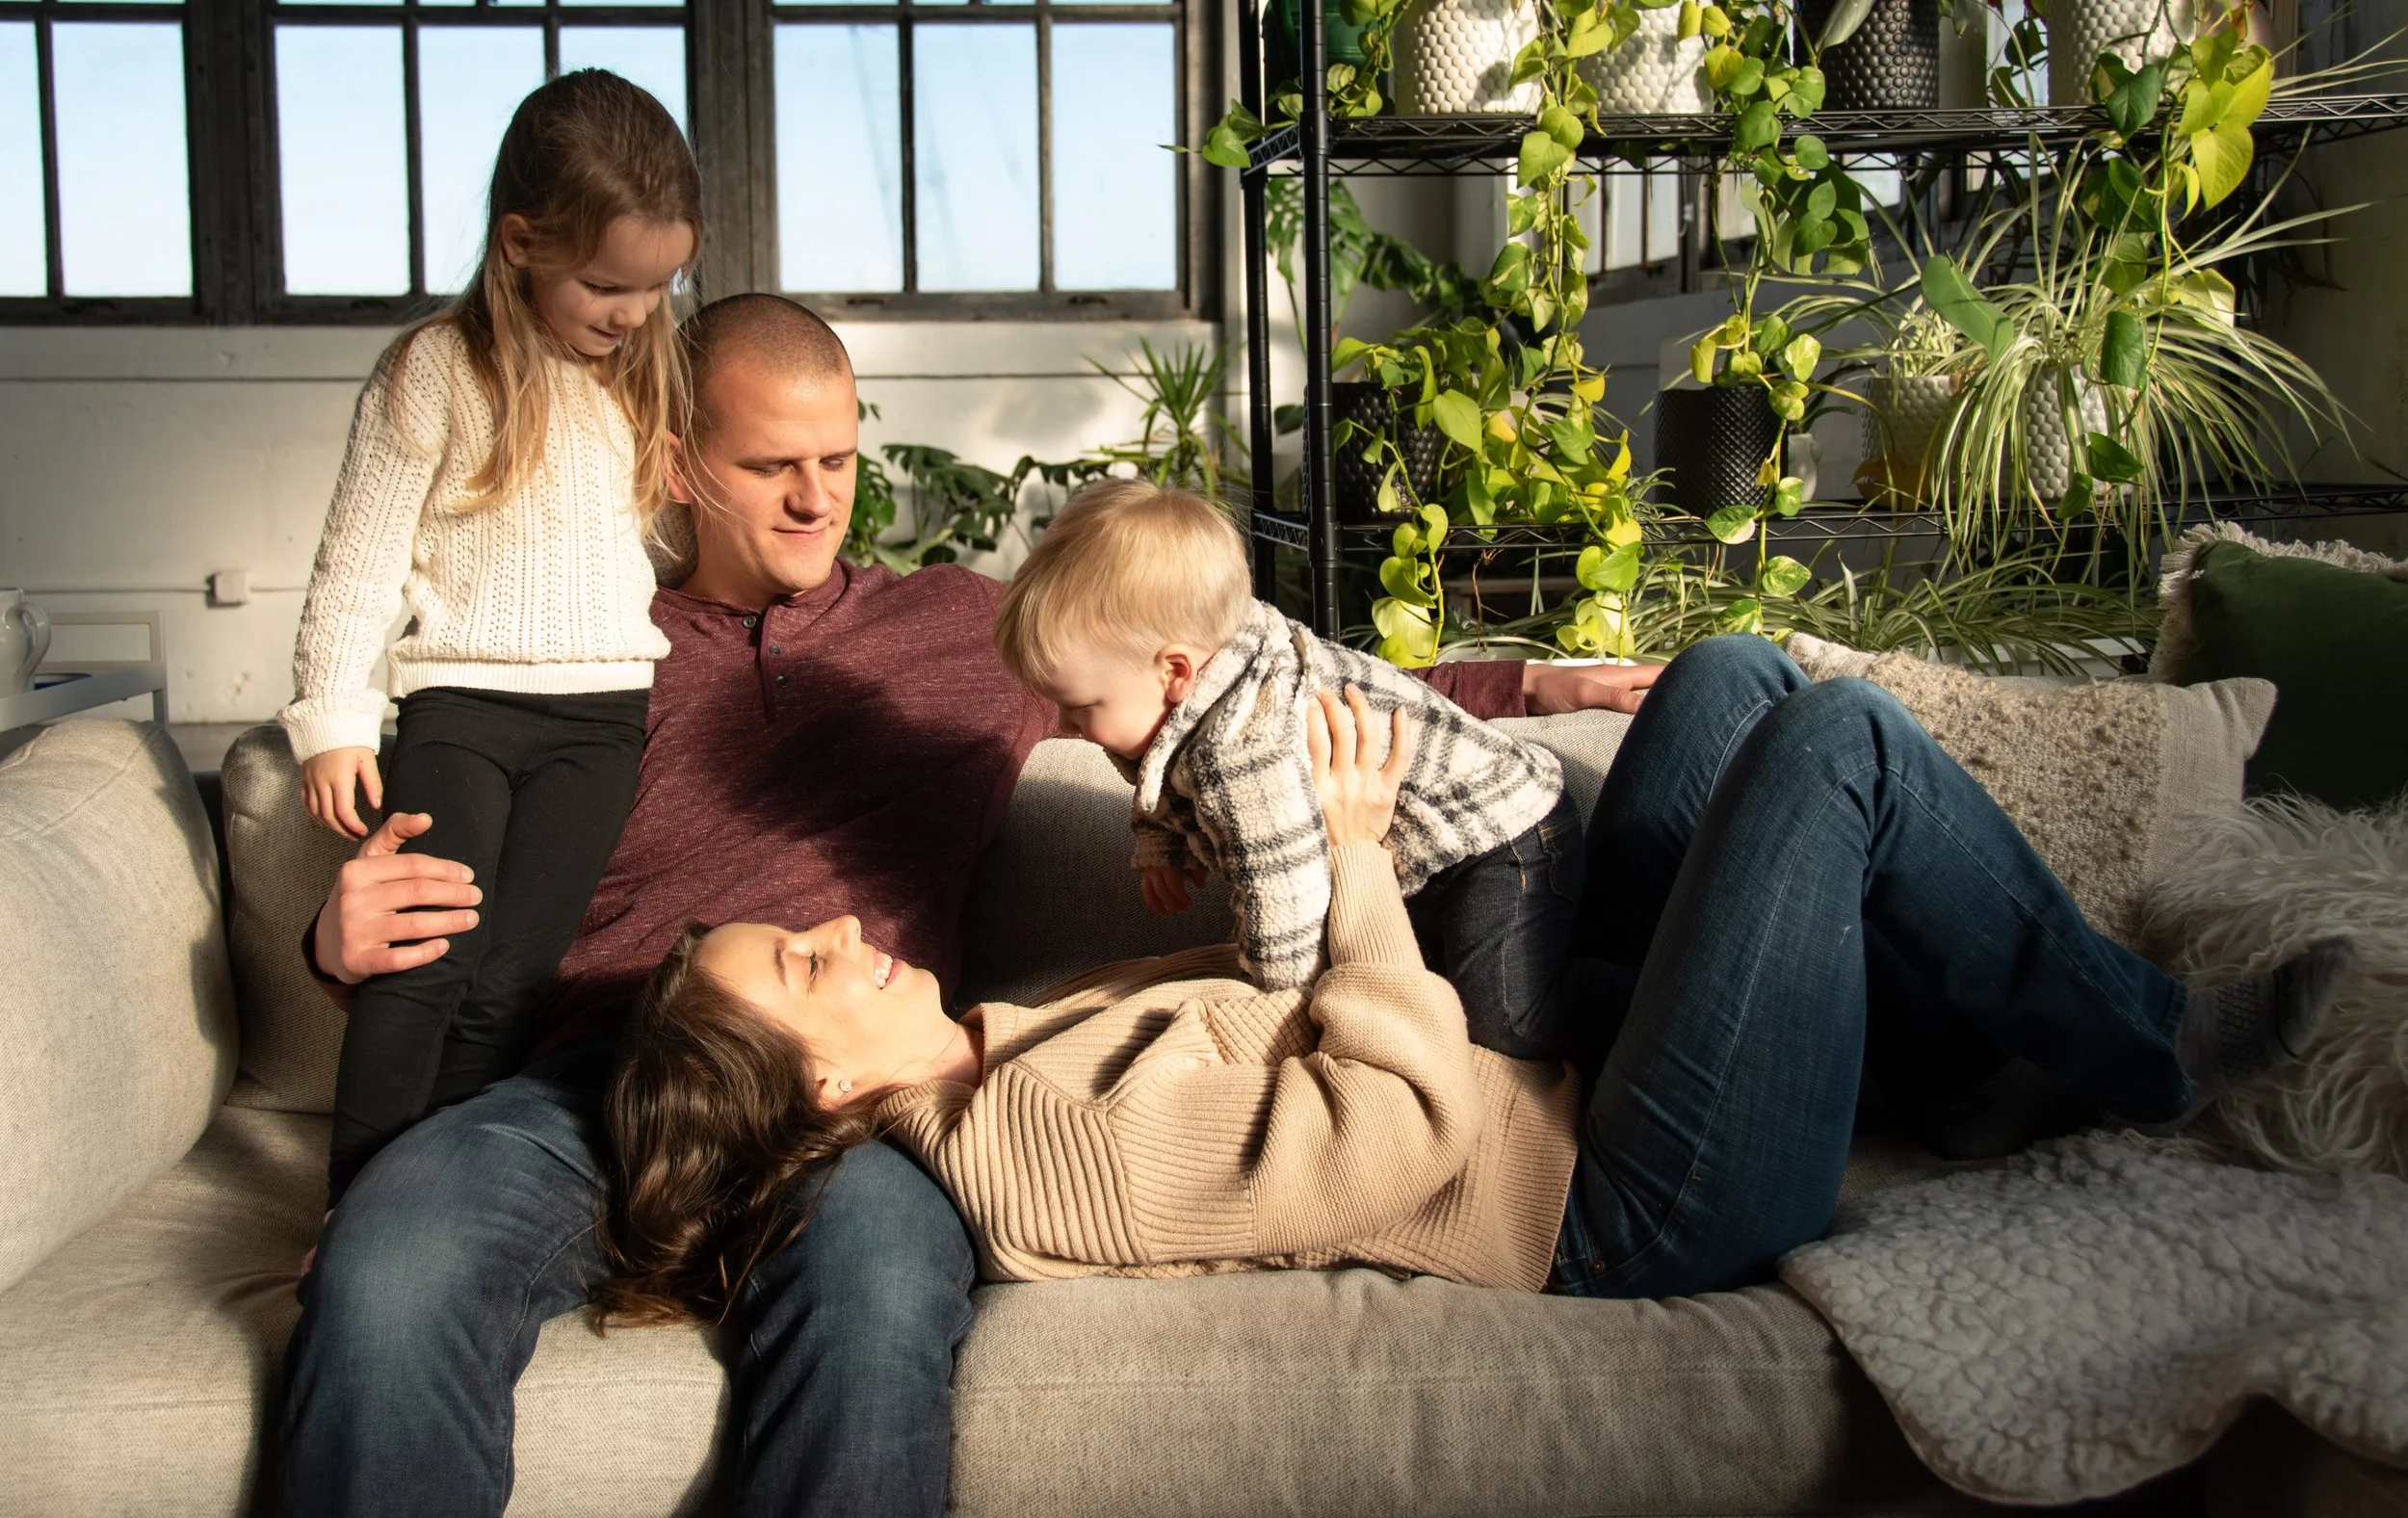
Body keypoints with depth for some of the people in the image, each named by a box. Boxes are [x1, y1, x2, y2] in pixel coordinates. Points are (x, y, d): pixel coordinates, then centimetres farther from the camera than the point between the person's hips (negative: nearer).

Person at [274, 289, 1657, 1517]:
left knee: (877, 1288, -37)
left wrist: (1530, 685, 22)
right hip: (594, 1073, 1)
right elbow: (452, 935, 21)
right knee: (385, 1283, -32)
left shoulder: (966, 627, 24)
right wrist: (348, 940, -4)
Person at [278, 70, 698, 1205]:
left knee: (508, 981, -6)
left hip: (600, 709, 3)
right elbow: (358, 560, 0)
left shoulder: (650, 376, 13)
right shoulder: (432, 371, -1)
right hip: (459, 698, -3)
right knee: (425, 965, -12)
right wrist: (334, 720, -4)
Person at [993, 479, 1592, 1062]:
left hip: (1503, 835, -10)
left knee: (1508, 1026, -22)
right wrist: (1159, 846, 2)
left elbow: (1286, 902, -32)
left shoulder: (1243, 755, -38)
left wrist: (1280, 984, -13)